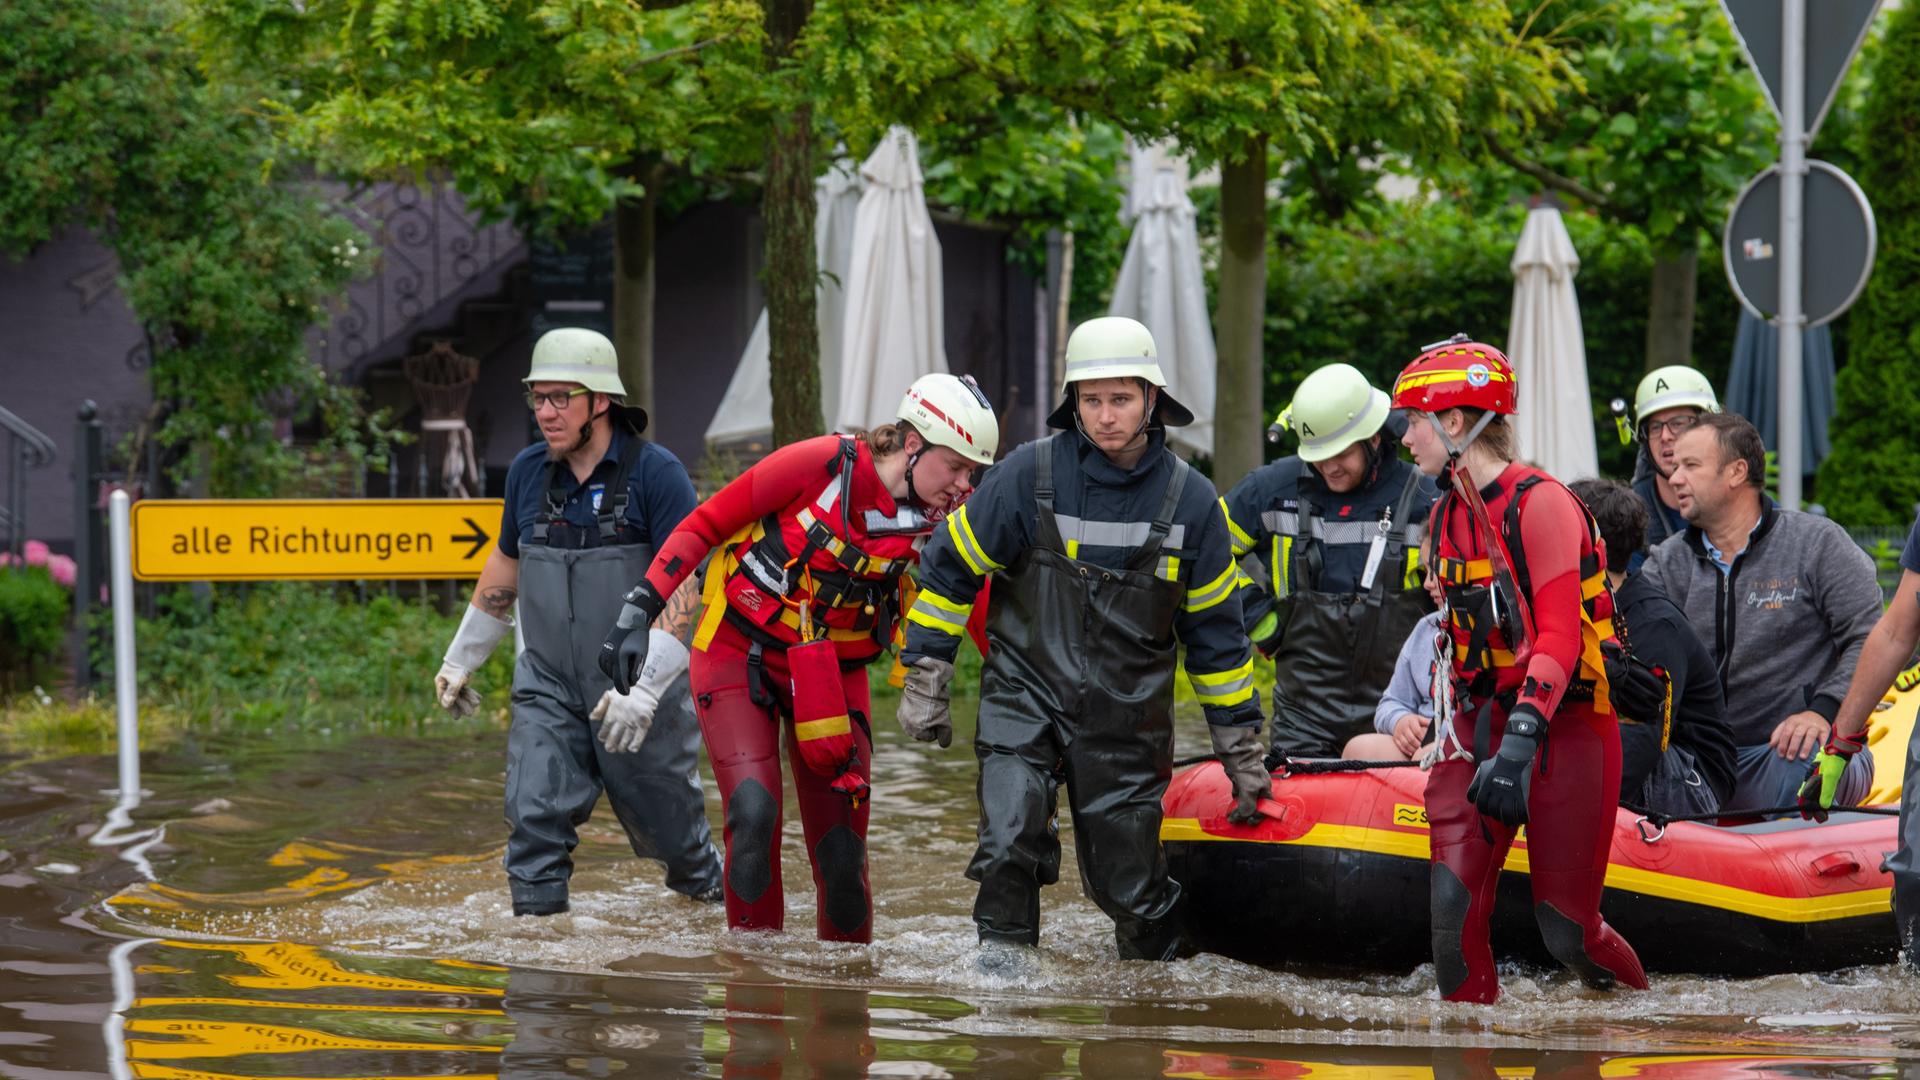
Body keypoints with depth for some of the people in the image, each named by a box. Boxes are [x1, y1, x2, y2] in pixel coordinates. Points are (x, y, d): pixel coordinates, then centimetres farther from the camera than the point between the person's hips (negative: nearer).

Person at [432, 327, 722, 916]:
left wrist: (645, 688, -26)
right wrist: (460, 659, 24)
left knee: (668, 821, 12)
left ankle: (707, 887, 39)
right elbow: (506, 563, 19)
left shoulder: (656, 473, -13)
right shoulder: (528, 471, 3)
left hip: (641, 694, -3)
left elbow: (683, 585, -18)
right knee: (535, 819, -12)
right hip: (548, 686, 4)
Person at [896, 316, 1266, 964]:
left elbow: (1216, 630, 8)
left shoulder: (1190, 501, -2)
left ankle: (1161, 963, 31)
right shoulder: (1030, 475, -9)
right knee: (1010, 834, -24)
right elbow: (950, 568, 1)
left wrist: (1241, 750, 10)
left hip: (1127, 718, 1)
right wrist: (924, 680, 0)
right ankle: (1002, 953, -6)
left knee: (1130, 884, 5)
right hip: (1024, 697, -1)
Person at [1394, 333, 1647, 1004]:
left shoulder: (1541, 503, -13)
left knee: (1566, 930, -3)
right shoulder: (1448, 514, 13)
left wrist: (1520, 744, -28)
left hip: (1565, 725, -7)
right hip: (1484, 721, 7)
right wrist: (1455, 723, 15)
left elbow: (1559, 639, -19)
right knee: (1452, 904, -12)